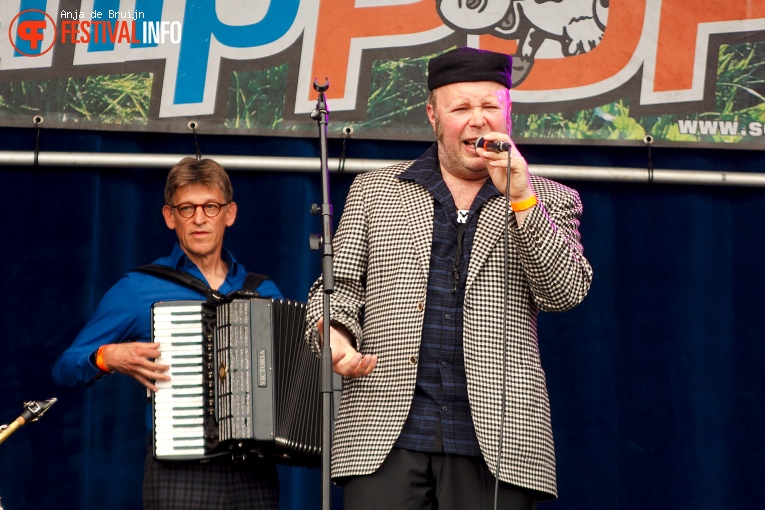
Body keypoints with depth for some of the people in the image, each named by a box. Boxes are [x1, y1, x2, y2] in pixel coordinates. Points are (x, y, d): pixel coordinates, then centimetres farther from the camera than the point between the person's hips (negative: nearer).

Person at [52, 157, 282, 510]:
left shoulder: (262, 292, 15)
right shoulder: (139, 289, 5)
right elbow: (66, 368, 8)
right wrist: (109, 358, -11)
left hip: (255, 472, 3)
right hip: (179, 471, -3)